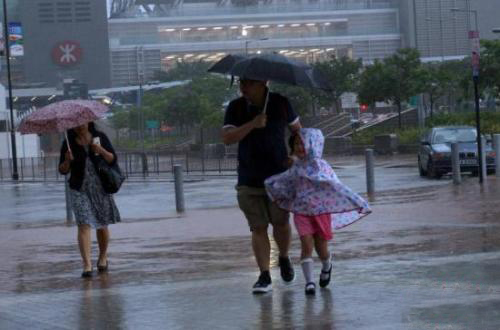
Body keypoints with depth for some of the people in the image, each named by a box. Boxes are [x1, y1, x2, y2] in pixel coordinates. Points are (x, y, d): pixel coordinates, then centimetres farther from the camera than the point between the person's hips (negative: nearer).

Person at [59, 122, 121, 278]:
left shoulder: (100, 137, 2)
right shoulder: (69, 143, 0)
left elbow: (113, 160, -1)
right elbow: (63, 170, 1)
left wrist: (101, 151, -18)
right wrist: (67, 160, -20)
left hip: (101, 187, 1)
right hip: (80, 190, -1)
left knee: (102, 225, 10)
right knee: (84, 225, -14)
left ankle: (103, 257, 32)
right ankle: (87, 265, -19)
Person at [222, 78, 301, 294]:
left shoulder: (280, 103, -1)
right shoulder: (236, 108, -2)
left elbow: (296, 128, 15)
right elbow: (227, 138, -14)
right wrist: (252, 125, -25)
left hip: (279, 176, 0)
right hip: (249, 180, 0)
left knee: (280, 223, 1)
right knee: (258, 228, -3)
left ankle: (284, 258, 31)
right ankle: (264, 277, -2)